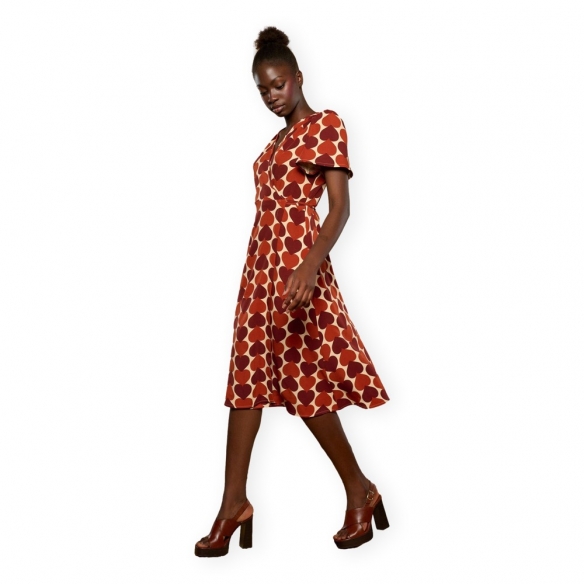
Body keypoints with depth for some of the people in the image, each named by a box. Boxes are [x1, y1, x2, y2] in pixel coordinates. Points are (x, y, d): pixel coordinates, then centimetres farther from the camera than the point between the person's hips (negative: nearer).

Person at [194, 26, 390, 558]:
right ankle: (234, 502, 13)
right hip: (260, 263, 8)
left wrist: (310, 266, -28)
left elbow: (341, 206, -14)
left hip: (297, 263, -8)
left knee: (308, 384, -2)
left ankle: (360, 491, 17)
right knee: (249, 377, 6)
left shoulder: (326, 125, -4)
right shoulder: (279, 139, 19)